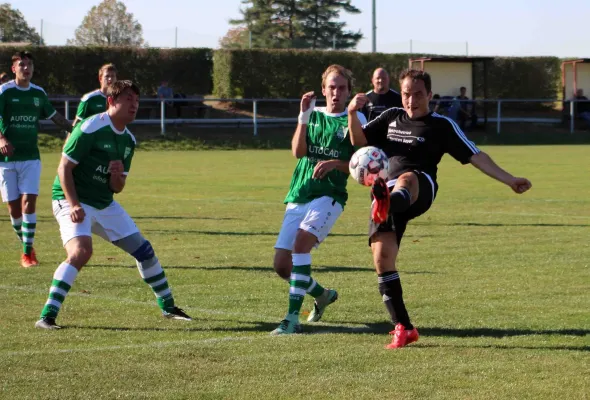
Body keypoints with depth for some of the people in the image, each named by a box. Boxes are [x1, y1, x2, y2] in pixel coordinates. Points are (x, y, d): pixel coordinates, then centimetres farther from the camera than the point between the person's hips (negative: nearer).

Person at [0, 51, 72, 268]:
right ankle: (26, 244, 24)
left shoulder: (38, 93, 7)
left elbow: (55, 116, 23)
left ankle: (27, 252, -8)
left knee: (28, 202, -12)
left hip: (31, 158, 2)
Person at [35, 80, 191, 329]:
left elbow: (117, 188, 10)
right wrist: (73, 205, -26)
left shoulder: (128, 140, 7)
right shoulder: (90, 128, -17)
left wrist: (117, 176, -14)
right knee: (81, 251, -31)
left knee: (143, 249, 9)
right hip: (72, 201, -8)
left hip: (104, 204, 8)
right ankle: (47, 316, -26)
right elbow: (64, 167, -17)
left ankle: (168, 307, 27)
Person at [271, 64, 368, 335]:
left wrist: (336, 163, -19)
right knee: (281, 265, 0)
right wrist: (304, 115, -14)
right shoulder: (313, 116, 11)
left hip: (329, 195, -5)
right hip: (298, 196, 5)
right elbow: (298, 151, -4)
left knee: (302, 240, -30)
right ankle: (322, 294, 31)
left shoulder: (355, 119, 1)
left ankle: (293, 317, -28)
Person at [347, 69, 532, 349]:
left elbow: (475, 156, 10)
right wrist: (352, 114, 4)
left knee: (407, 178, -40)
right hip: (385, 194, 4)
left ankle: (387, 205, -79)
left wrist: (509, 180, 4)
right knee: (382, 257, -11)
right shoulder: (391, 118, 23)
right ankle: (403, 329, -2)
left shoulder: (441, 125, 12)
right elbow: (359, 140, 22)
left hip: (420, 190, -4)